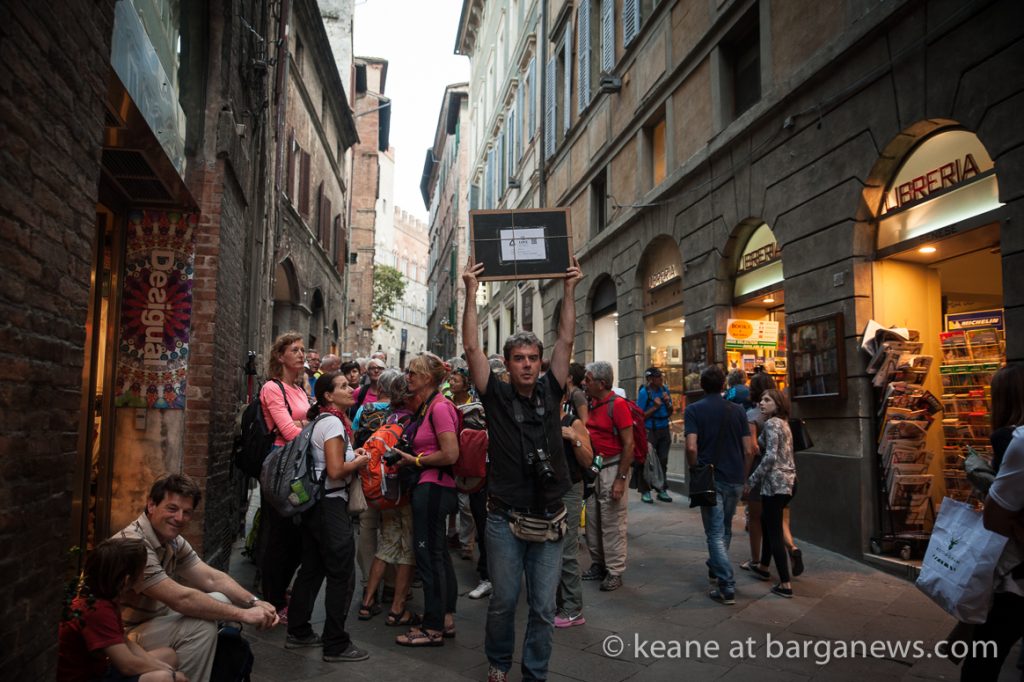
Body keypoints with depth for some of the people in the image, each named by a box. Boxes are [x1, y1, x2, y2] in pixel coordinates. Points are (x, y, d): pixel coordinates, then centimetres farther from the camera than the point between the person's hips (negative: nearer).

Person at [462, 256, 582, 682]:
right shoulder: (496, 395, -2)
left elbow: (565, 341, 2)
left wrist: (569, 290, -1)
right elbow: (472, 347, -8)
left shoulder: (550, 392, 5)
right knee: (504, 601, 10)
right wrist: (472, 293, -11)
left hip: (548, 519, 2)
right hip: (506, 519, -2)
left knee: (544, 607, 8)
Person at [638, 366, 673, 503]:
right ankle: (645, 492, 5)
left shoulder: (664, 390, 8)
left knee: (663, 460, 10)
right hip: (649, 430, -6)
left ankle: (662, 490, 20)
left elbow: (670, 412, 15)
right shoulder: (644, 392, -11)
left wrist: (668, 403, -4)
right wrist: (655, 407, -17)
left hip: (664, 430, 6)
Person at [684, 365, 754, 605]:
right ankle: (716, 569, 39)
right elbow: (749, 450, 1)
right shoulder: (737, 410, 3)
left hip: (710, 479, -4)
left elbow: (691, 447, -17)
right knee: (725, 529, 22)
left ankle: (727, 587, -6)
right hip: (734, 479, 4)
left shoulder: (694, 410, -7)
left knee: (716, 533, 0)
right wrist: (743, 476, 14)